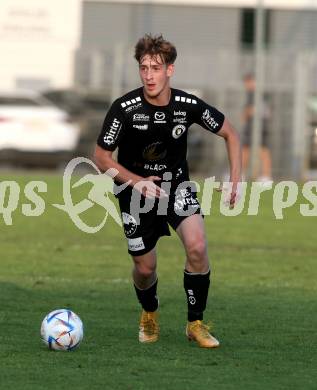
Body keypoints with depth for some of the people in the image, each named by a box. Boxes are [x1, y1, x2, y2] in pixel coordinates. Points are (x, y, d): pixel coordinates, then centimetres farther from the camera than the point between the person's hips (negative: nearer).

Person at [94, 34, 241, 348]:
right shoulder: (124, 109, -22)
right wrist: (137, 182, -25)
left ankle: (195, 323, -5)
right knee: (145, 268, 4)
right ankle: (149, 314, 40)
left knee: (197, 246, -23)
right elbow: (101, 158, -12)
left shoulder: (188, 106, -16)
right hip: (136, 190, -1)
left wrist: (235, 179, -7)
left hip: (176, 185, 1)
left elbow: (229, 133, 1)